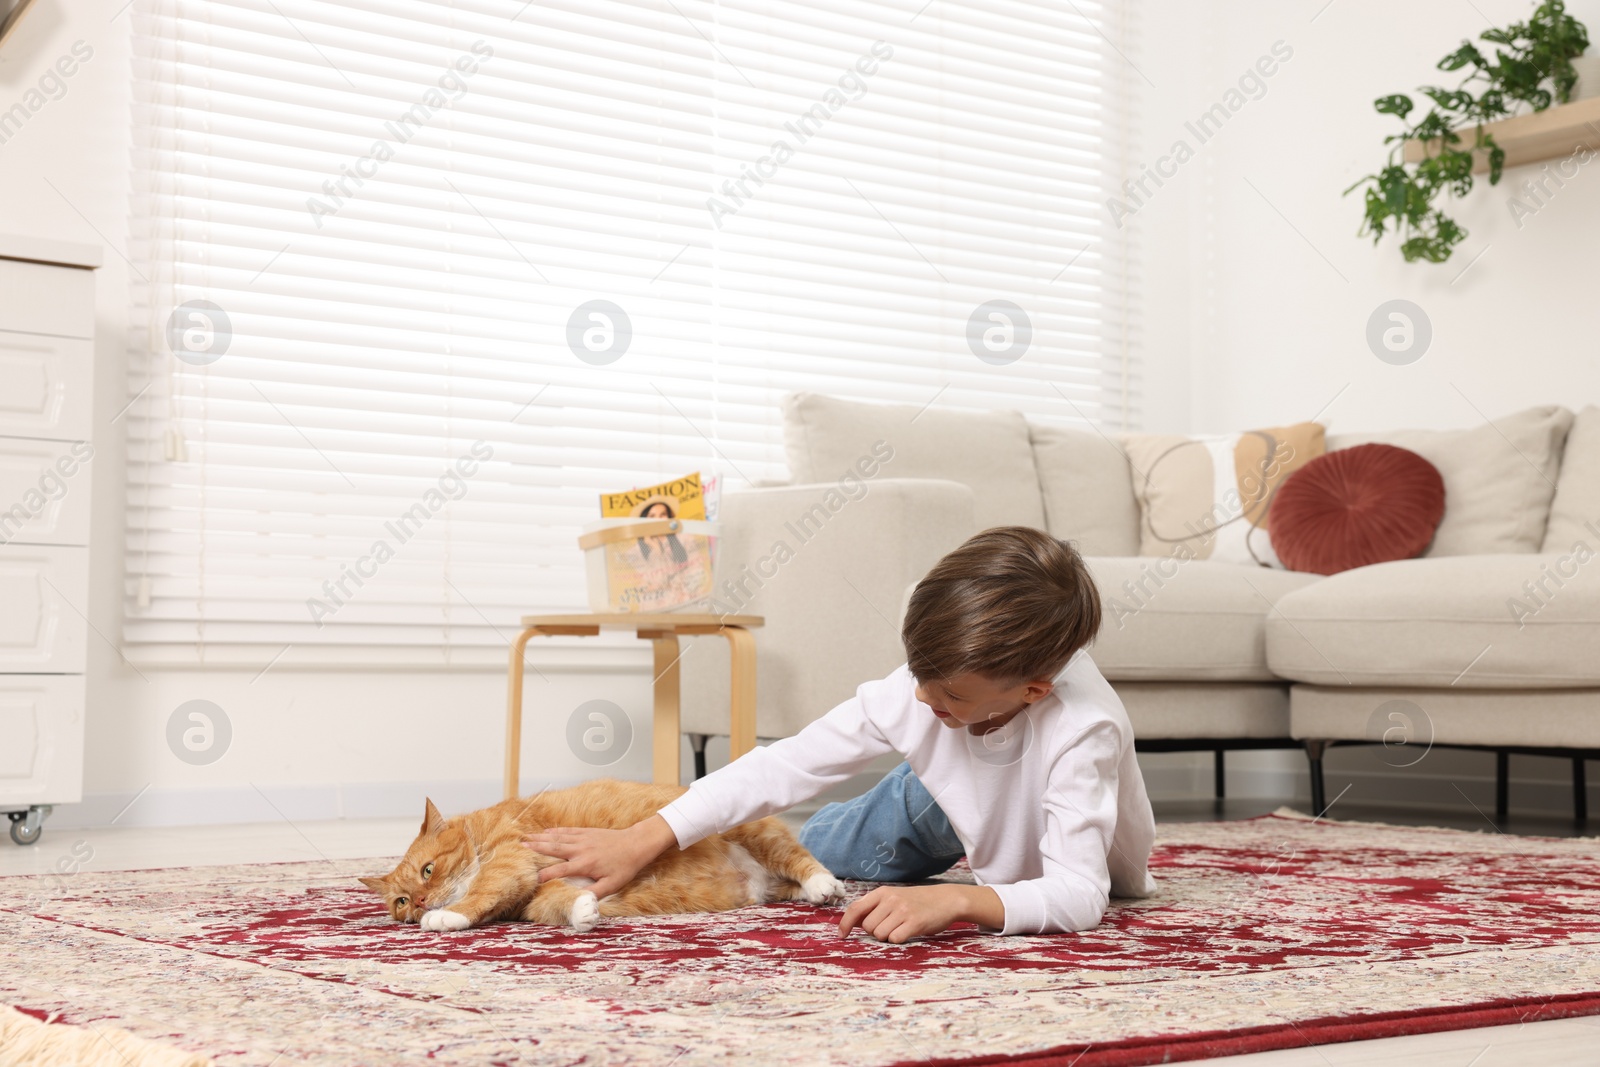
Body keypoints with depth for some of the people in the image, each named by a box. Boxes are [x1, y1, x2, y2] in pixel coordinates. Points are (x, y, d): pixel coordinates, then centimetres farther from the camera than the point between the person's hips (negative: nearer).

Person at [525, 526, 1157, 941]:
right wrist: (640, 842, -36)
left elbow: (1079, 896, -49)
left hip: (1086, 872, -1)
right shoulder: (921, 687, -33)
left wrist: (952, 902, -64)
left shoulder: (1080, 733, -45)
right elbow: (786, 765, -31)